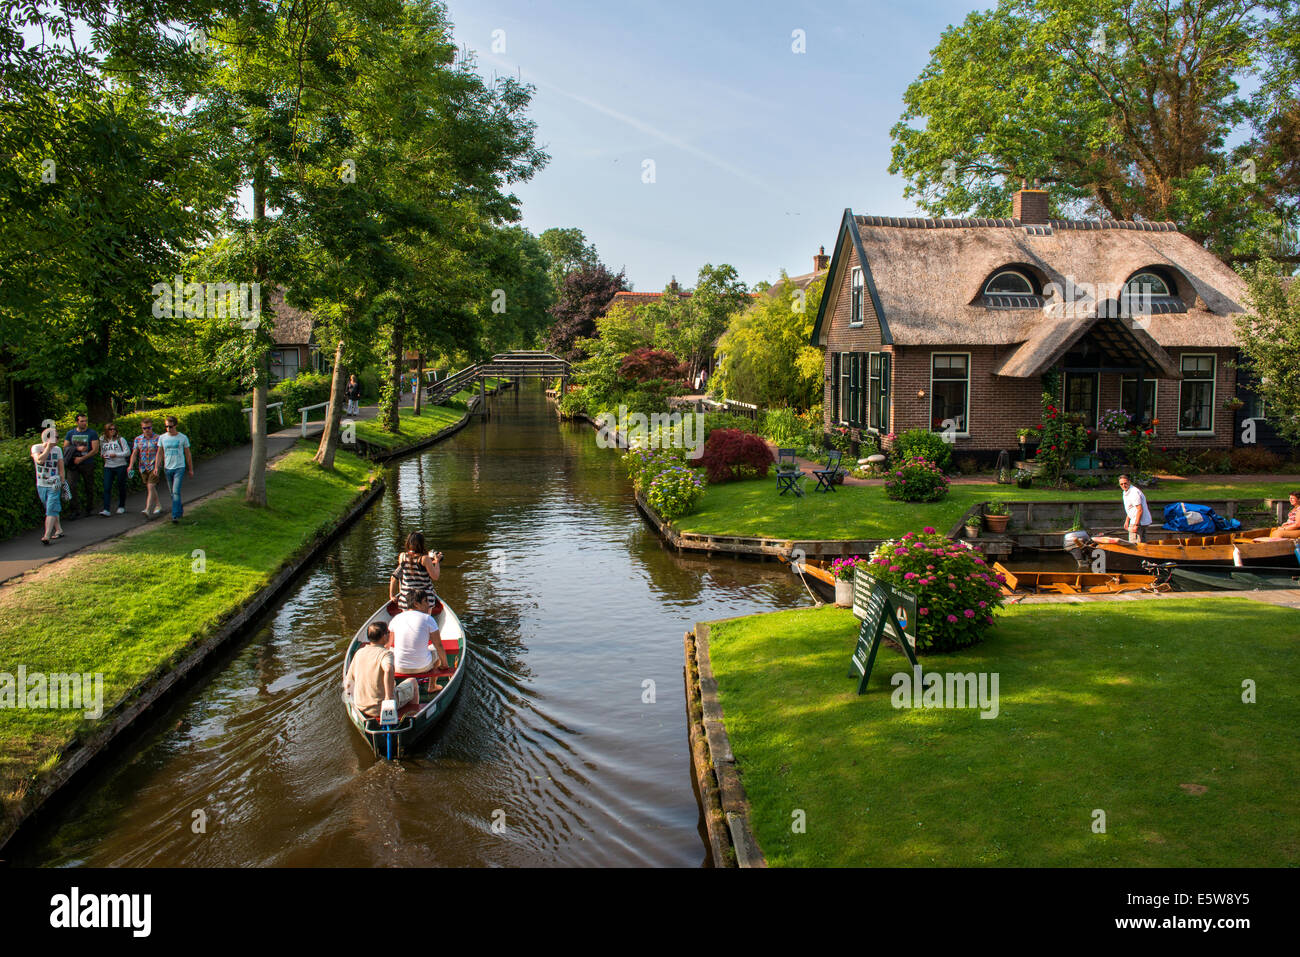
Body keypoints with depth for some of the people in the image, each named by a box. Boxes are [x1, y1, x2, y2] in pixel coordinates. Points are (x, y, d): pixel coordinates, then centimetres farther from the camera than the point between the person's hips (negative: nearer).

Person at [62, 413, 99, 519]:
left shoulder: (92, 433, 1)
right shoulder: (70, 433, 10)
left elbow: (95, 450, -5)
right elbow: (65, 448, 10)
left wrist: (81, 458, -12)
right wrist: (77, 448, -7)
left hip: (88, 464, -1)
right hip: (74, 464, 1)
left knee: (88, 488, 3)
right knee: (71, 486, -11)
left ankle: (87, 510, 15)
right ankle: (72, 510, -7)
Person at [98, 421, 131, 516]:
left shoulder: (120, 439, 0)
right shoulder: (103, 441, 11)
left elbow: (127, 452, -3)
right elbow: (102, 452, 24)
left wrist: (116, 455, -15)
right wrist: (103, 456, 1)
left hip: (120, 466, -2)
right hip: (108, 467, 2)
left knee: (121, 487, 6)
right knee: (107, 488, -8)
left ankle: (121, 507, 22)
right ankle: (105, 509, -12)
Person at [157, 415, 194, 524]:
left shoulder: (183, 437, -2)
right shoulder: (162, 438, 5)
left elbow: (187, 454, 5)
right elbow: (160, 453, 11)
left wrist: (191, 469, 8)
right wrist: (156, 467, 0)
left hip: (179, 468, -4)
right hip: (168, 468, 4)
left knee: (176, 491, -14)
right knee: (172, 493, 12)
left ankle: (175, 516, -16)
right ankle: (180, 509, 32)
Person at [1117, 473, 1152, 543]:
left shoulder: (1134, 492, -20)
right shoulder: (1126, 492, 12)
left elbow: (1140, 510, -23)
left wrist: (1136, 525, -25)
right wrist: (1127, 520, 25)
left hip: (1139, 521, -11)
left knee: (1133, 543, -11)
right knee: (1142, 543, 15)